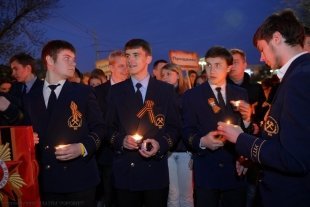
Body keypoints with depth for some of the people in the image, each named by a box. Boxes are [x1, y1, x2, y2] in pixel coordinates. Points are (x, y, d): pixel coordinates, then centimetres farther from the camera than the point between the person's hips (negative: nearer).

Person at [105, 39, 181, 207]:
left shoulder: (166, 90, 3)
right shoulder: (116, 90, 6)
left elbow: (174, 126, 2)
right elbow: (109, 127, 6)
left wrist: (160, 144, -15)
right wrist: (121, 140, -13)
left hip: (155, 169, 0)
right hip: (124, 170, 1)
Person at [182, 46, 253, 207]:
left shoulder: (241, 94, 7)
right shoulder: (191, 96, 0)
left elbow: (248, 132, 7)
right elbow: (187, 132, -4)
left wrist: (247, 119, -13)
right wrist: (202, 141, -23)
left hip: (236, 171, 3)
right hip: (206, 172, -2)